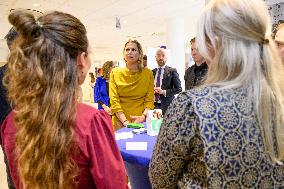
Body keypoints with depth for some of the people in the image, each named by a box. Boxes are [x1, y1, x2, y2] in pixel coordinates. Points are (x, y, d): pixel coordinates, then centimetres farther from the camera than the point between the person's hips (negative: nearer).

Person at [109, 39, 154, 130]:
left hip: (142, 122, 1)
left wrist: (143, 116, -16)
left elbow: (149, 99, 1)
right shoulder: (115, 73, 1)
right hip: (120, 122, 0)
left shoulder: (148, 73, 2)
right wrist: (125, 121, -16)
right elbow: (114, 101, -5)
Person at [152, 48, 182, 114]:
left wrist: (164, 92, -14)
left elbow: (178, 89, -3)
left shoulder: (172, 71, 1)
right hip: (153, 104, 3)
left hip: (167, 106, -3)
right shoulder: (152, 72, 12)